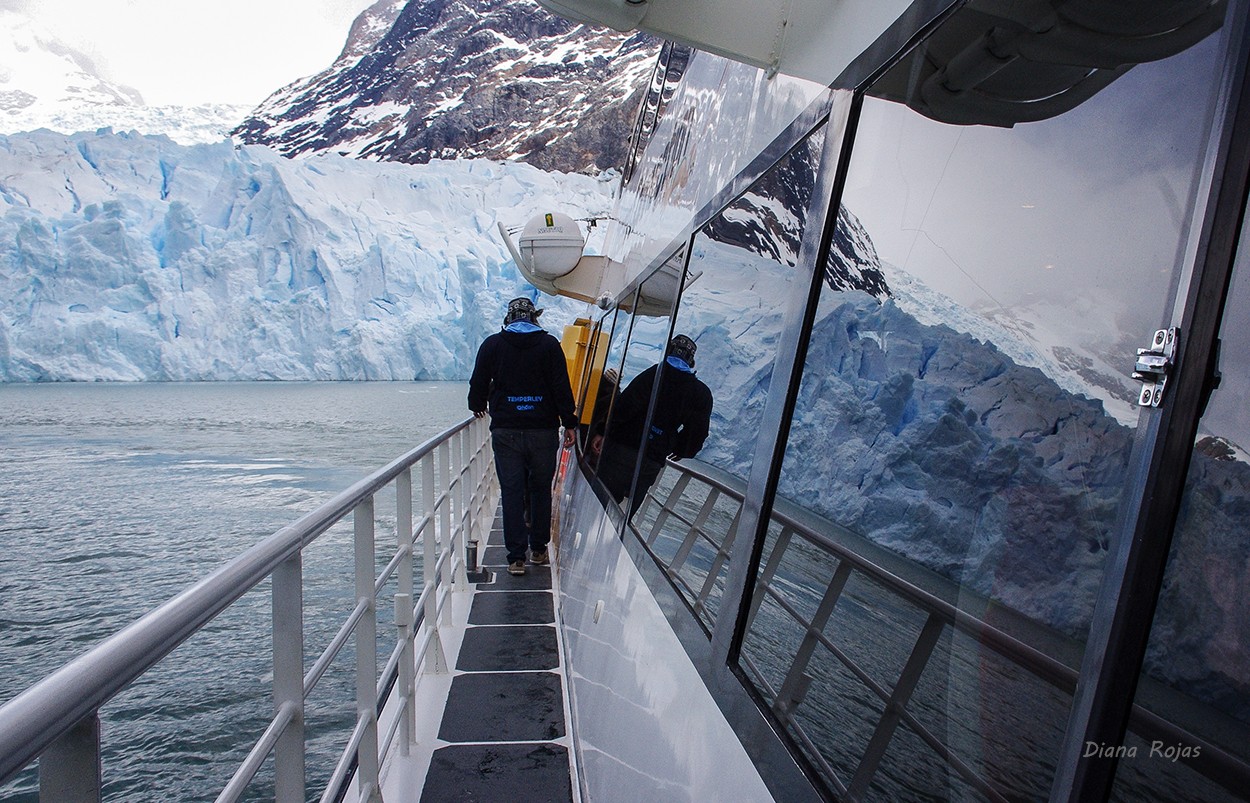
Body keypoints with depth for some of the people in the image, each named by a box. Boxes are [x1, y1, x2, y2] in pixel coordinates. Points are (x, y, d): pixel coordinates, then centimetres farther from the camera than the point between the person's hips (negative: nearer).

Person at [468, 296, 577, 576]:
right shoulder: (549, 344, 1)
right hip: (543, 430, 0)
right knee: (541, 489, 12)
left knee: (511, 492, 3)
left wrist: (478, 407, 28)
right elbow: (562, 387, -4)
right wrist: (569, 423, 0)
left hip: (505, 430, 0)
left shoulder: (492, 344, 3)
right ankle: (539, 550, 19)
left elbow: (478, 383, 8)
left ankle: (516, 557, 2)